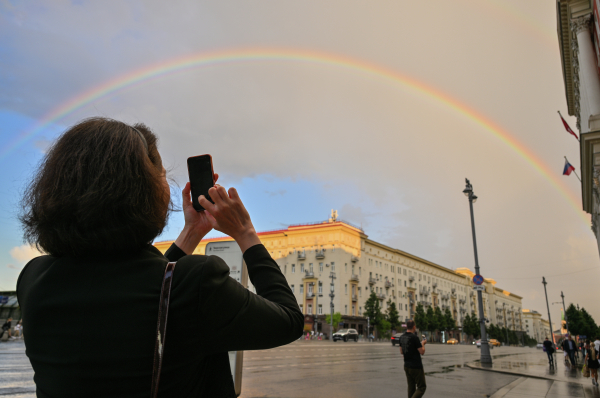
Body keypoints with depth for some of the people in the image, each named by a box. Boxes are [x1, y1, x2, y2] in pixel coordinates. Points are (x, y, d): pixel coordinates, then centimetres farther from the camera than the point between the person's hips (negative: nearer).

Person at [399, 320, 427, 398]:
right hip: (416, 367, -7)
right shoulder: (414, 337, -18)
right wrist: (423, 344, 3)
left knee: (411, 387, 14)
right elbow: (422, 352, -15)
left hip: (406, 366, 7)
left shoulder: (402, 337, 6)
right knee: (421, 387, 1)